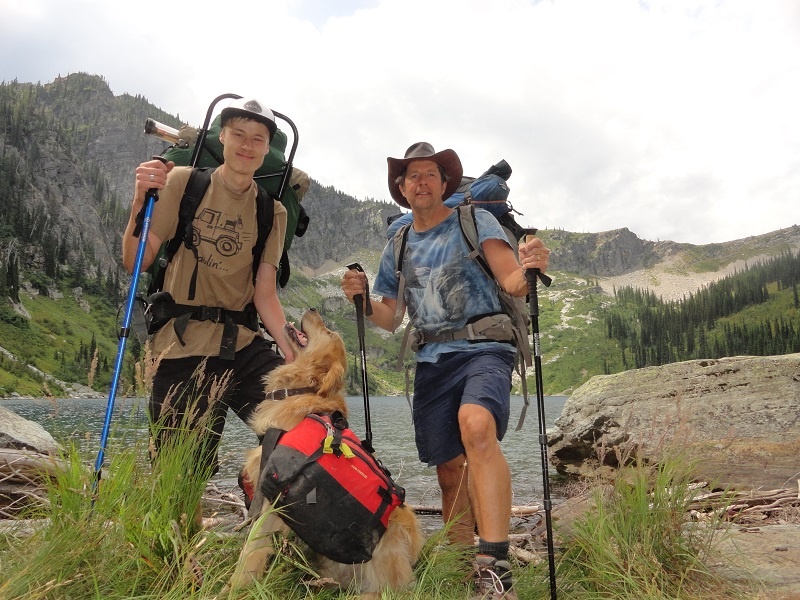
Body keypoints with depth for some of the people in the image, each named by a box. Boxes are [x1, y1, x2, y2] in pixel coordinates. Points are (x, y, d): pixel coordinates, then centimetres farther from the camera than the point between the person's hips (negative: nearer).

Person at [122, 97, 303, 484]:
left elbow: (264, 294, 2)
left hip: (244, 344, 3)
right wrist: (140, 201, -19)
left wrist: (288, 339, -15)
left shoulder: (272, 212, 8)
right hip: (184, 345, -2)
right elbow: (136, 264, -4)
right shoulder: (184, 181, 0)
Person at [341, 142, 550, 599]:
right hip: (432, 360, 5)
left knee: (476, 424, -34)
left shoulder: (475, 221, 3)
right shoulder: (397, 248, 17)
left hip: (484, 349, -4)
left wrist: (529, 270, -30)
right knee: (449, 469, 5)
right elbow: (391, 319, 18)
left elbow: (512, 282, -7)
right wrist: (362, 299, -2)